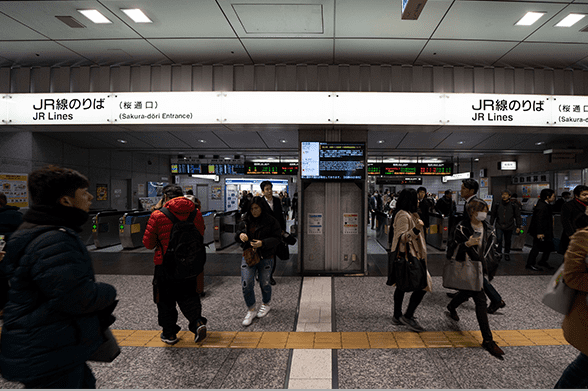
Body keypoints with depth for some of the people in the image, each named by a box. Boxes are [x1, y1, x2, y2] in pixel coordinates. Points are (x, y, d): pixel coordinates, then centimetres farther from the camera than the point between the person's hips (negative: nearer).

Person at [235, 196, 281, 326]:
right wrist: (240, 235, -11)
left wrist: (263, 243, -23)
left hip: (265, 257, -2)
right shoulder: (247, 220, 4)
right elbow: (240, 232, 14)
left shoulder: (271, 221, -7)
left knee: (264, 283, 10)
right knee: (246, 285, -3)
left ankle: (265, 304, 39)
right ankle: (251, 310, 17)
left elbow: (277, 238, -9)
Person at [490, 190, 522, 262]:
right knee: (499, 239, -12)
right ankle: (498, 253, 5)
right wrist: (491, 224, 10)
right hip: (499, 226, -1)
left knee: (508, 241, 11)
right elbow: (493, 215, 9)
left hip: (509, 227, 1)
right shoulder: (497, 204, 0)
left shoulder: (513, 205, -1)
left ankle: (507, 254, 30)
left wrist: (518, 226, 4)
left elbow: (518, 216, 6)